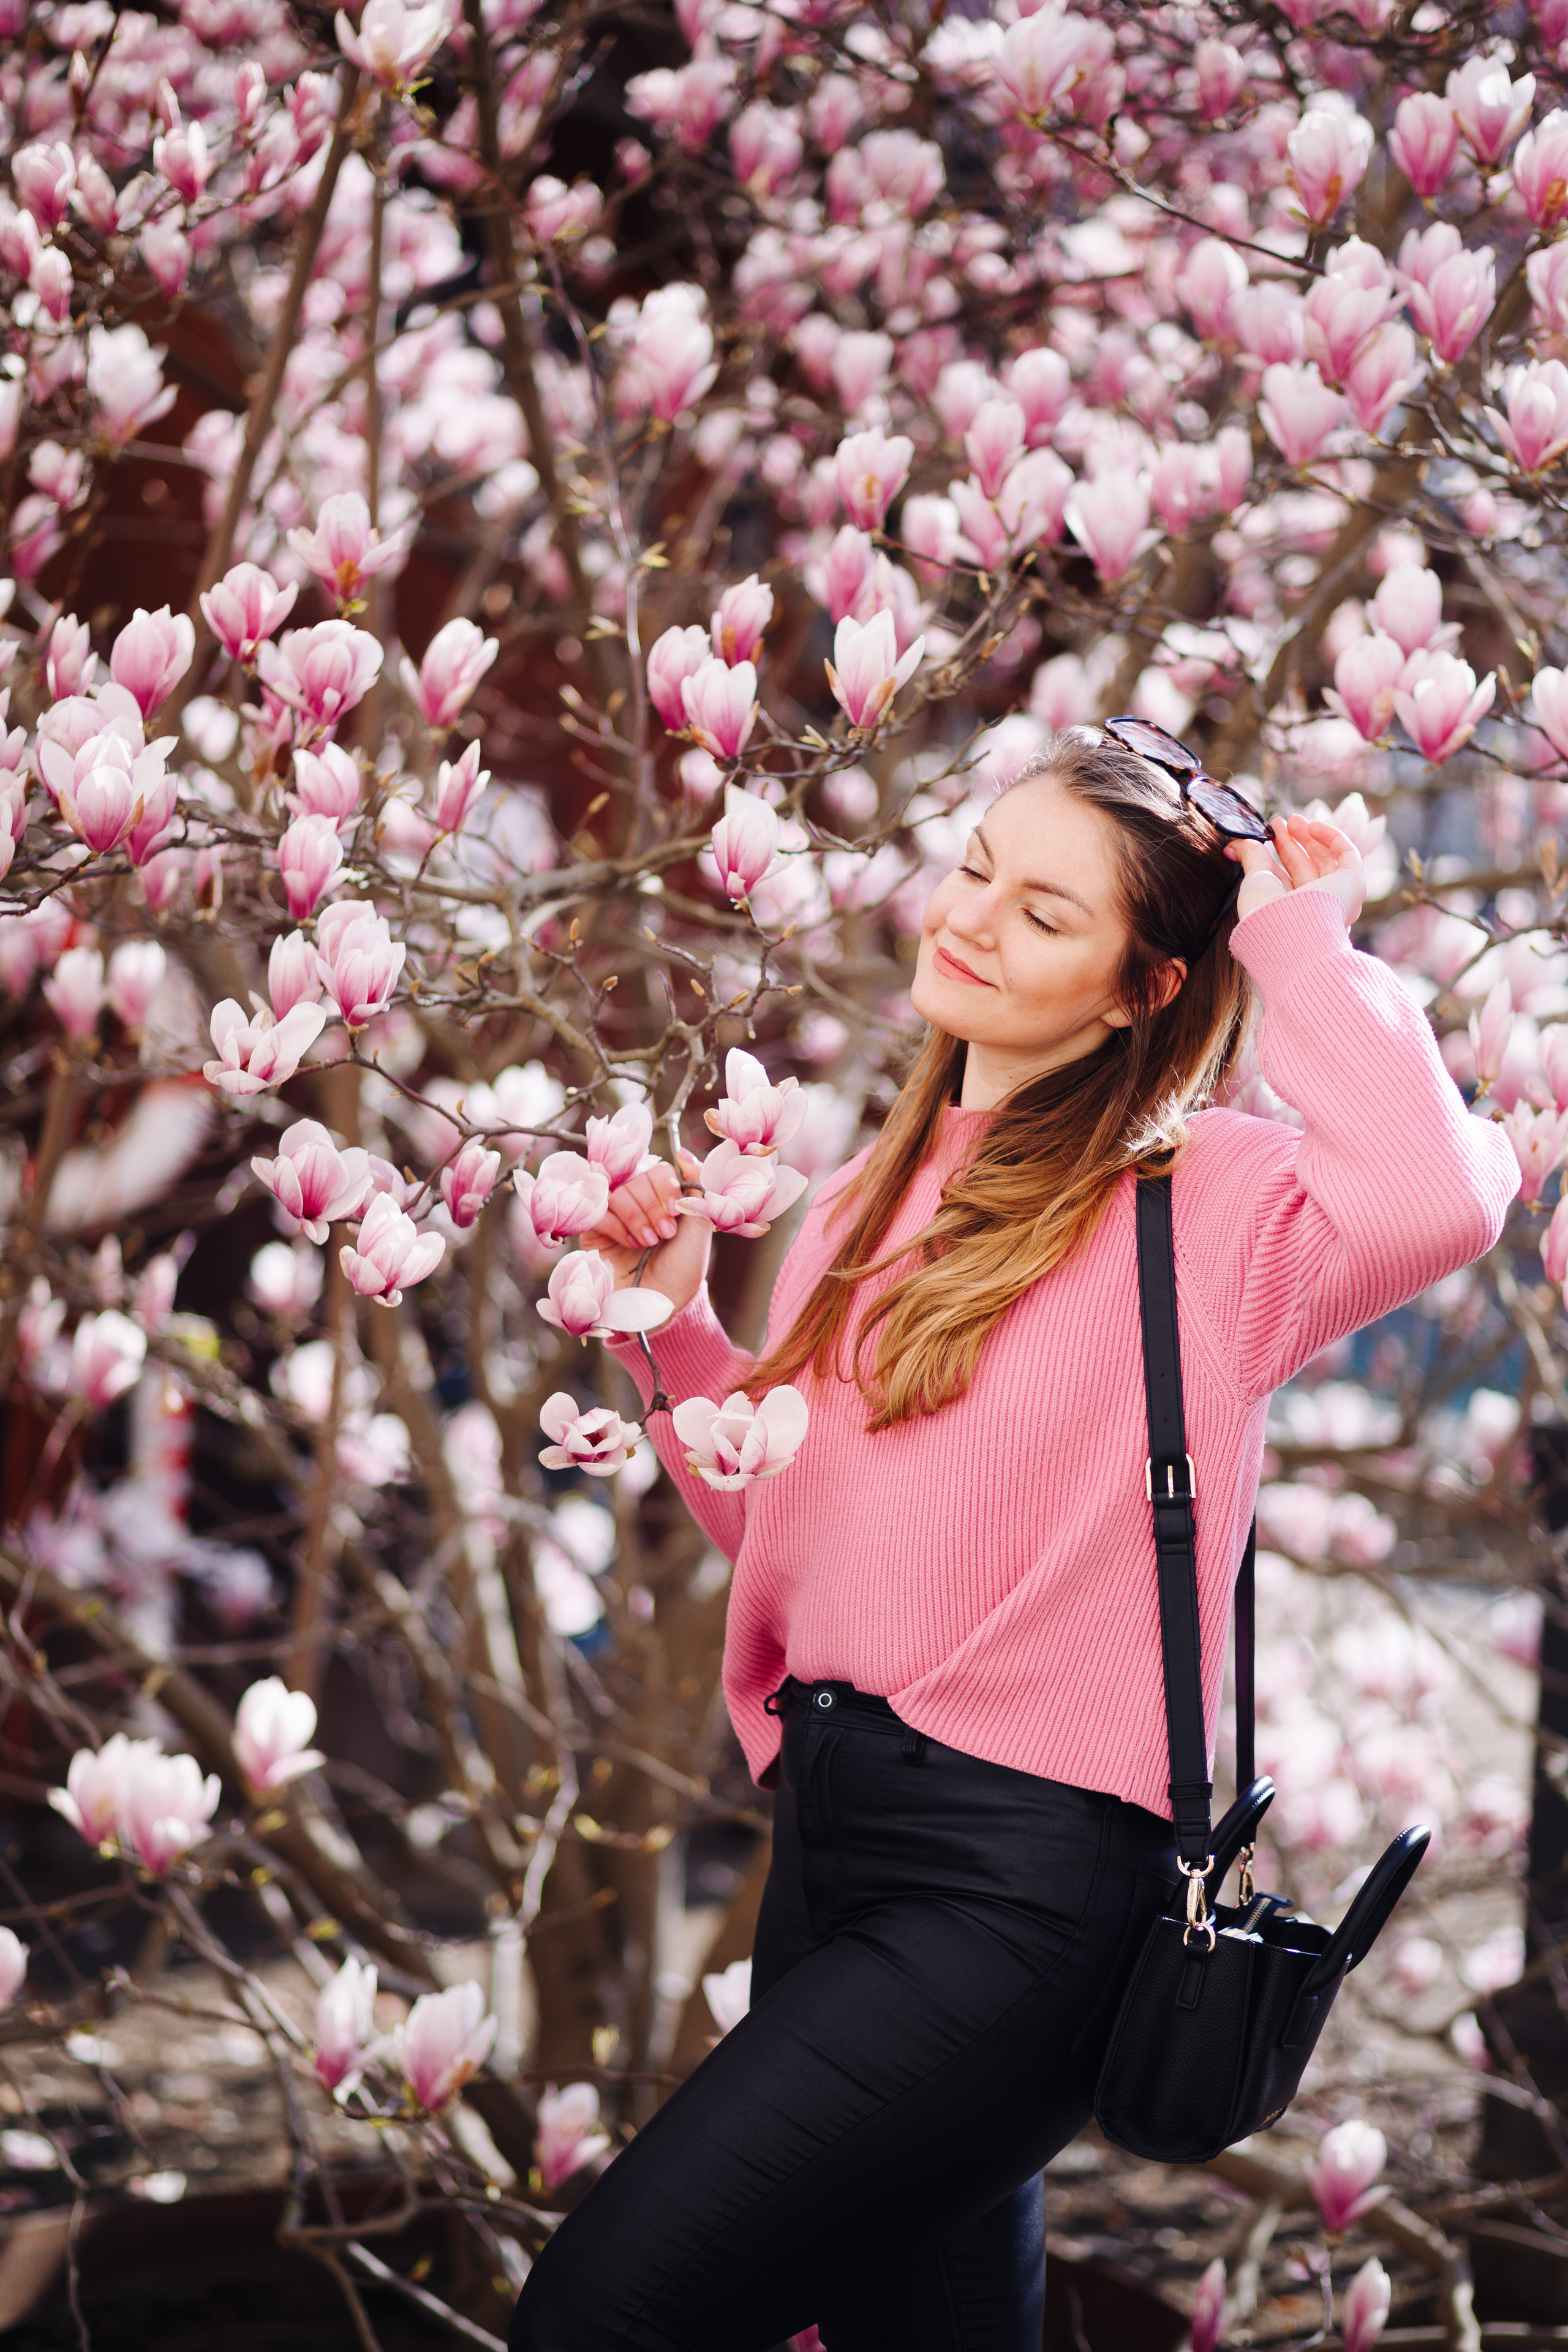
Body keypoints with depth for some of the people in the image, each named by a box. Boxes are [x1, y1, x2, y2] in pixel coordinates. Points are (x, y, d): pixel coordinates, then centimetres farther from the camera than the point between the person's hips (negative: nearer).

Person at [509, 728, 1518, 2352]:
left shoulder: (1199, 1202, -9)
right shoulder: (877, 1201, 13)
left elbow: (1441, 1196, -31)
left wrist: (1299, 947, -17)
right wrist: (674, 1322, 6)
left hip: (1010, 1882, -8)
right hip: (830, 1829, 8)